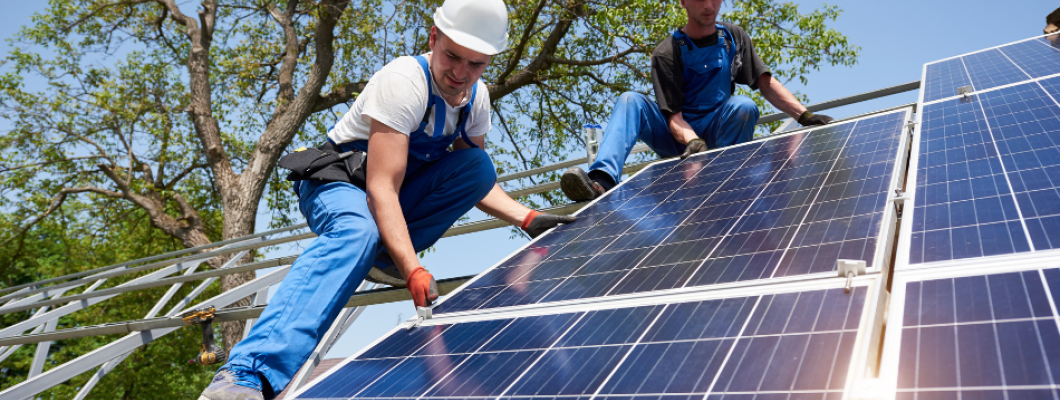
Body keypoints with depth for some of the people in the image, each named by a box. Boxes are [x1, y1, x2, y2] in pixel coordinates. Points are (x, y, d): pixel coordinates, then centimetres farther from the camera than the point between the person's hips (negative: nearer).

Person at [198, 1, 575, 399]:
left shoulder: (476, 96, -3)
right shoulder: (404, 81, -26)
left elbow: (472, 180, 6)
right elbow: (381, 188, -34)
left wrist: (528, 219, -7)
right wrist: (414, 272, -44)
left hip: (402, 180, 7)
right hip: (338, 182, -6)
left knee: (478, 165, -15)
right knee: (357, 231, -40)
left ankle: (384, 251, -15)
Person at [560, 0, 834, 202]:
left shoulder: (734, 38, 6)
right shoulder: (667, 53, -7)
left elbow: (766, 83, 4)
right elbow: (673, 116, -15)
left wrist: (805, 116, -8)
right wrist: (692, 142, -35)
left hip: (719, 133, 2)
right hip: (680, 138, -2)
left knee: (744, 106, -29)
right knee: (630, 101, -27)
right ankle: (601, 181, -48)